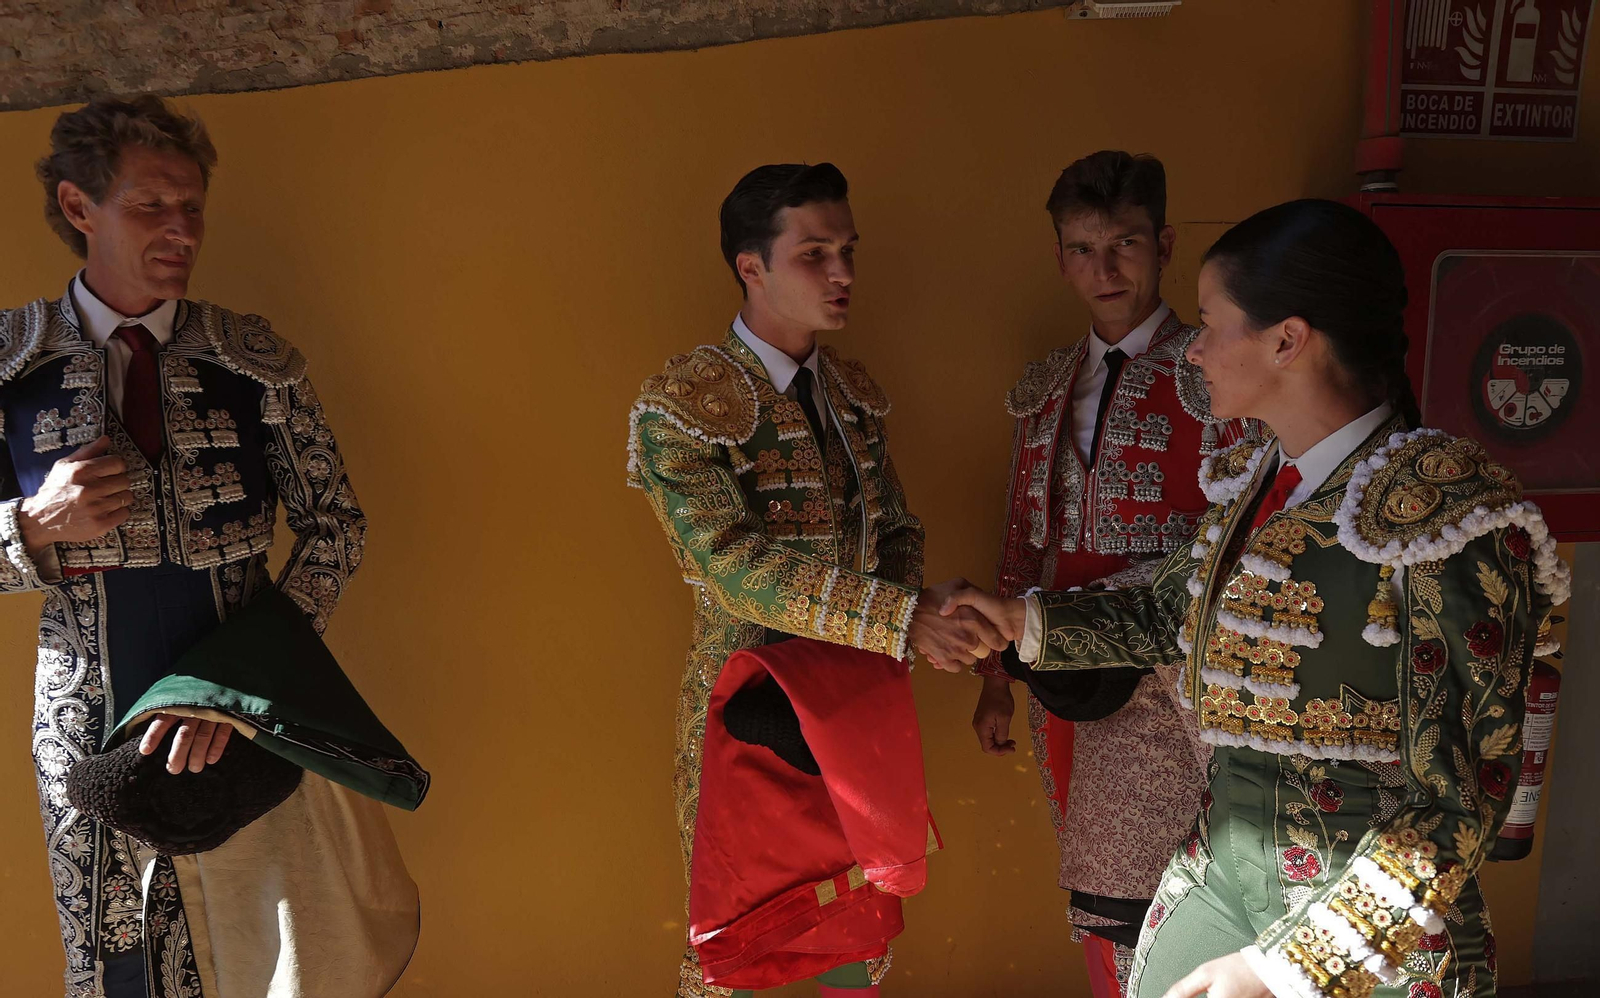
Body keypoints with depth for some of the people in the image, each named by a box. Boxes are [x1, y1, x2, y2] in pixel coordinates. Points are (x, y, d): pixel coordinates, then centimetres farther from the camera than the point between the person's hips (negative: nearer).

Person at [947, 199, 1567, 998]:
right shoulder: (1255, 483, 0)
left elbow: (1458, 799, -20)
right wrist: (1025, 621, 10)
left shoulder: (1441, 516, -22)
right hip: (1219, 871, 6)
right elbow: (1170, 614, 17)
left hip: (1372, 929, -6)